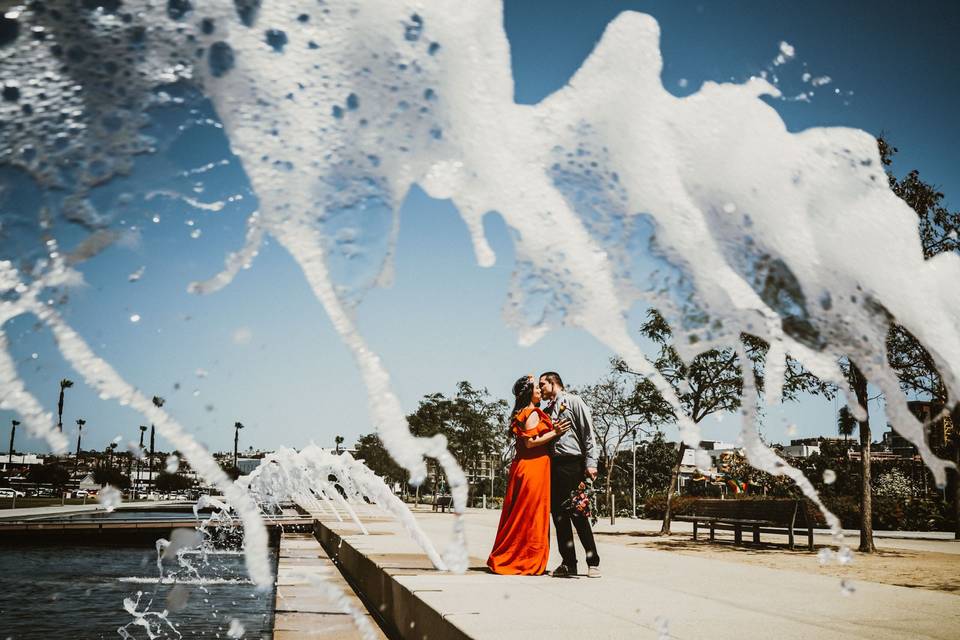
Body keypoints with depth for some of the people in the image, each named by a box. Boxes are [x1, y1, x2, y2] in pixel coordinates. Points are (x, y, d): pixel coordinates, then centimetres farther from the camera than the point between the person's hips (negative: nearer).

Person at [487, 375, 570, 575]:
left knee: (519, 515, 11)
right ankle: (530, 562, -1)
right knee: (532, 514, -5)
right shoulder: (532, 414, -11)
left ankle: (503, 558, 14)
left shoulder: (522, 414, 19)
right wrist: (554, 432, -16)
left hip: (522, 467, 9)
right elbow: (530, 442, -18)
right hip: (534, 467, -9)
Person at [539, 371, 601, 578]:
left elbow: (588, 432, -6)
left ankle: (593, 563, -1)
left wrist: (591, 462, -14)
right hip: (553, 465, 7)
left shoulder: (573, 401, 2)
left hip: (571, 463, -7)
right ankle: (569, 563, 9)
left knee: (577, 513, -8)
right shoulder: (547, 410, 22)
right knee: (558, 514, 4)